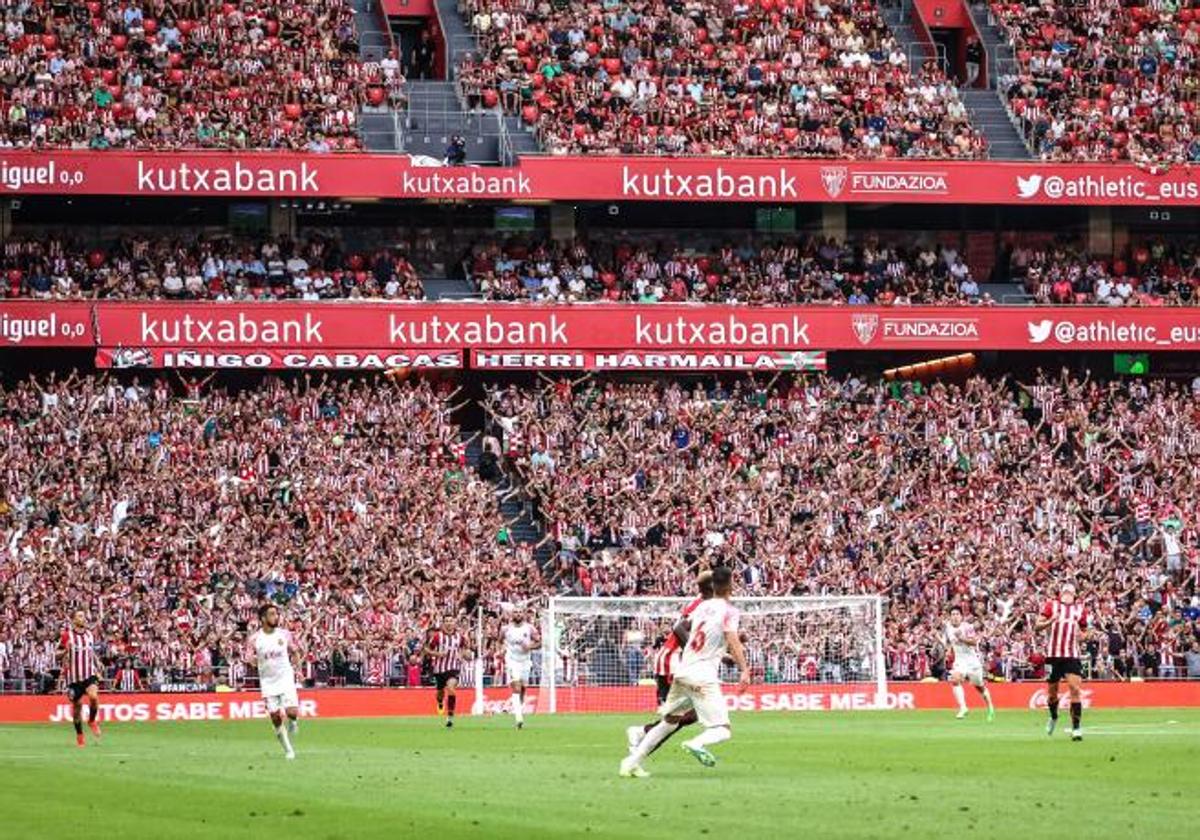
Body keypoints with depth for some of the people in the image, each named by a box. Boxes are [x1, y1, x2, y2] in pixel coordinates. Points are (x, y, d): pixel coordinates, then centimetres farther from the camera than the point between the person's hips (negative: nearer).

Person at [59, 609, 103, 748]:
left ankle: (92, 721, 5)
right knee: (77, 705, 5)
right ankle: (79, 736, 23)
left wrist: (98, 666, 8)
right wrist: (65, 651, -20)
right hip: (74, 676, -2)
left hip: (89, 674, 2)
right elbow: (58, 653, 2)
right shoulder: (67, 635, -3)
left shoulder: (90, 634, 9)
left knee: (94, 696, -24)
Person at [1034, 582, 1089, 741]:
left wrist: (1082, 634, 1)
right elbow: (1037, 627, 0)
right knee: (1052, 691, 8)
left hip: (1072, 655, 1)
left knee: (1076, 689, -14)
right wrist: (1050, 621, -19)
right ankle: (1053, 717, 38)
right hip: (1054, 654, -1)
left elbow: (1084, 631, 26)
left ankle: (1076, 728, -13)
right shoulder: (1051, 605, 5)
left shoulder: (1080, 609, 12)